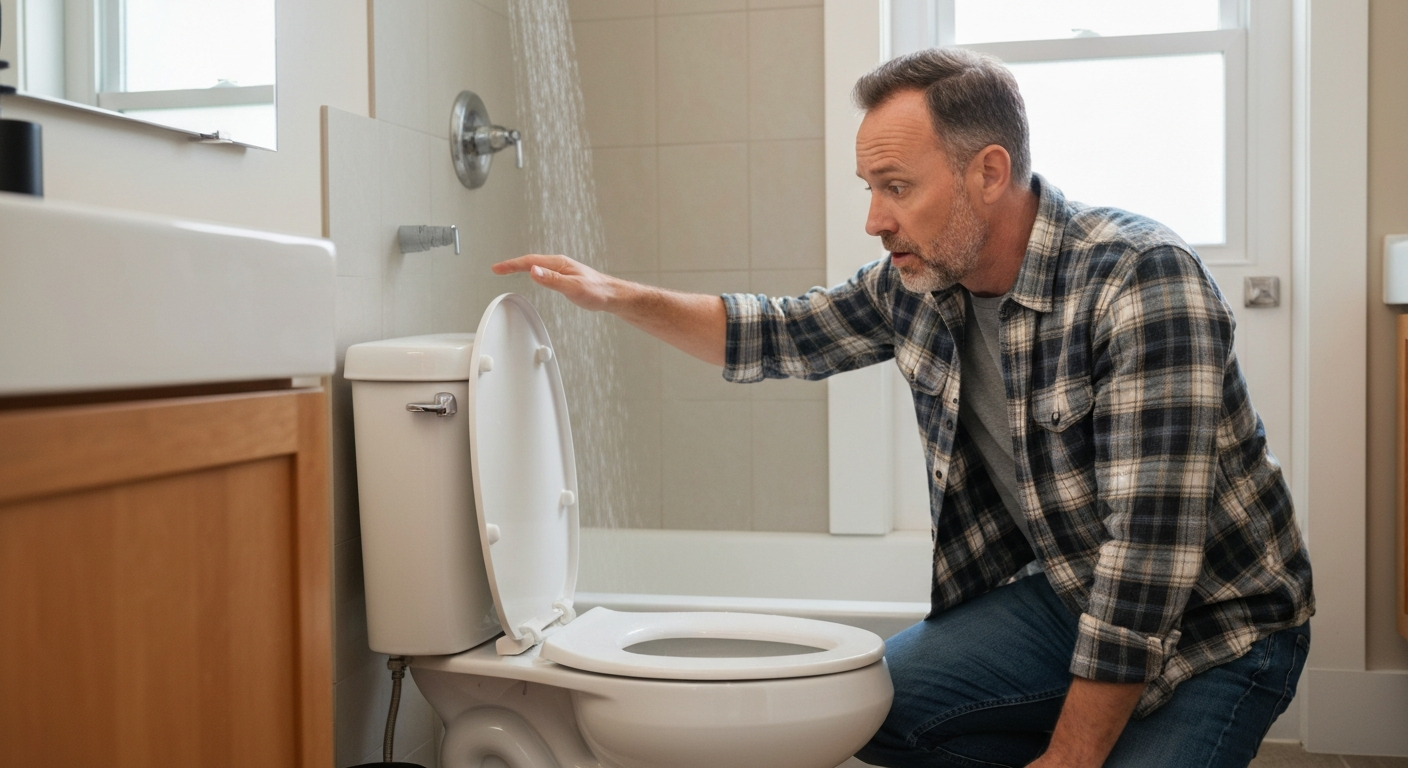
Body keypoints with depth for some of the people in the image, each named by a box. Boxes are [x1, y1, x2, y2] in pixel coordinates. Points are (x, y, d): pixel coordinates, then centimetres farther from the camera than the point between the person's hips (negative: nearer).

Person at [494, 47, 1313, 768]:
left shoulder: (1143, 282, -27)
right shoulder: (918, 282, -5)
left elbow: (1152, 547, -29)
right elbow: (782, 335, 13)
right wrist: (620, 296, 2)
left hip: (1216, 623, -5)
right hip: (1065, 593, 6)